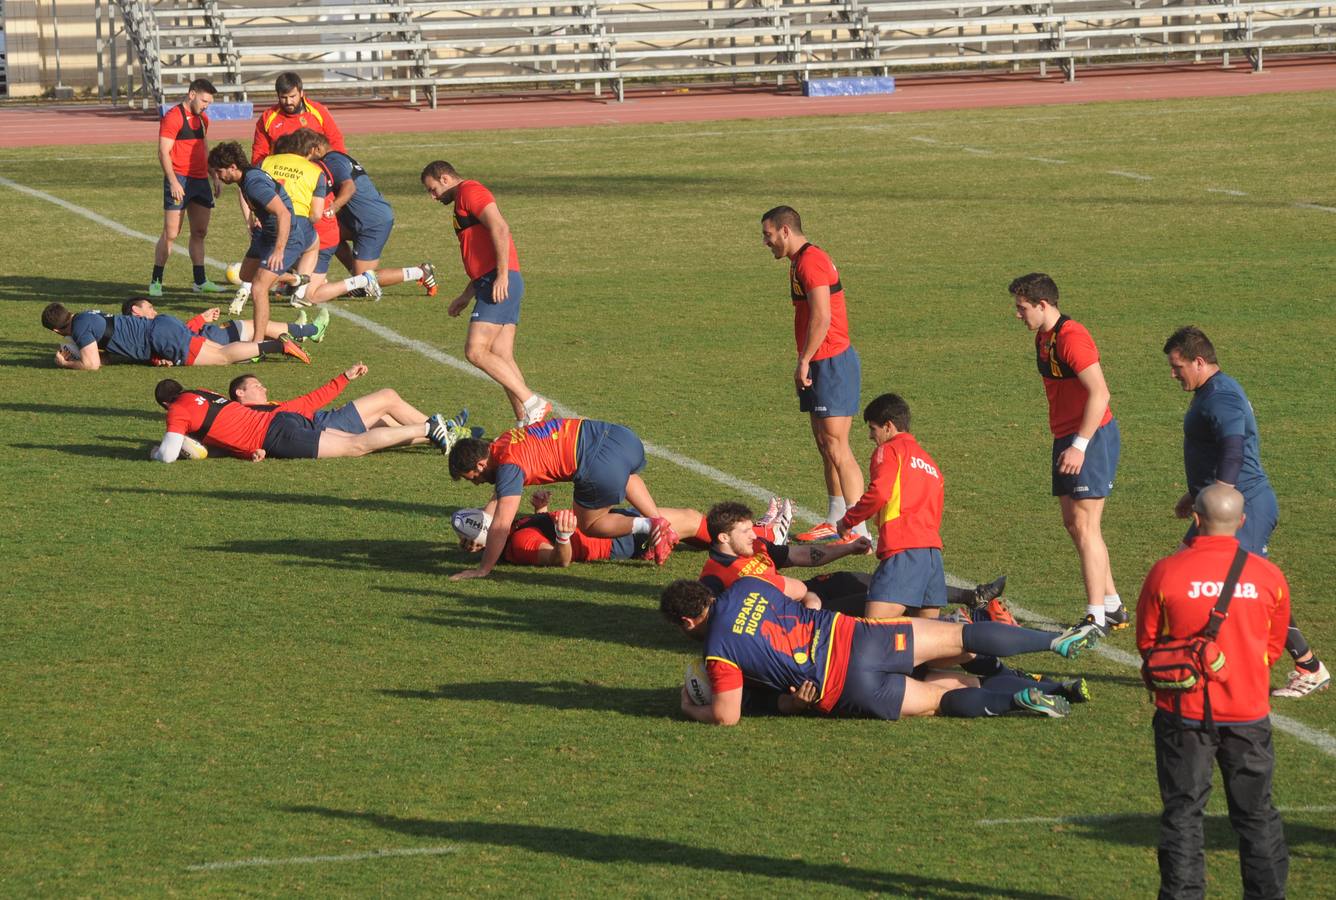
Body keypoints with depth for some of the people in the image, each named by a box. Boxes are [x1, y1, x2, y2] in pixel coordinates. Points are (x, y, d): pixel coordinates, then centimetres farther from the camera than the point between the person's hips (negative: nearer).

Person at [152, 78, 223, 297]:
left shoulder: (202, 119, 17)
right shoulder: (173, 117, -10)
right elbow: (163, 152, -14)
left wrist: (214, 178, 22)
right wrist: (173, 182, -21)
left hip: (200, 180, 8)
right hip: (180, 181, -8)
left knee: (199, 233, 10)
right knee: (170, 234, -7)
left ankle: (200, 281, 16)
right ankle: (156, 281, -1)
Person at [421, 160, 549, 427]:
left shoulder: (469, 191, -3)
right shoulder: (466, 198, 29)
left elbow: (500, 228, -17)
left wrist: (502, 275, -23)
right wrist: (467, 295, 27)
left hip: (500, 284, -10)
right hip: (493, 285, 10)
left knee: (475, 351, -15)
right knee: (502, 359, 4)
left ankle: (532, 403, -16)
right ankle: (525, 421, 0)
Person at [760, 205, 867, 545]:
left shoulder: (810, 261, -14)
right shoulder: (802, 260, 19)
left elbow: (821, 317, -21)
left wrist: (804, 361, -17)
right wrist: (806, 363, 17)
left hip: (833, 363, -11)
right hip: (821, 364, 11)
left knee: (836, 447, -12)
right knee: (825, 445, 14)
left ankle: (859, 531, -13)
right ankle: (834, 522, 20)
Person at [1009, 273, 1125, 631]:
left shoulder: (1071, 338, -19)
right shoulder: (1043, 337, 13)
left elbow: (1099, 394, -25)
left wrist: (1080, 445, -26)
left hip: (1092, 437, -10)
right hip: (1067, 437, 10)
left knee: (1084, 525, -10)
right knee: (1073, 523, 13)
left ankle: (1097, 618, -8)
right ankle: (1112, 606, 21)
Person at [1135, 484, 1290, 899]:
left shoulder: (1165, 573, -11)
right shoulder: (1269, 577, -5)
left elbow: (1146, 642, 0)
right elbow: (1274, 647, 8)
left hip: (1183, 711, -2)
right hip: (1248, 710, 2)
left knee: (1183, 811, 7)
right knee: (1256, 813, 13)